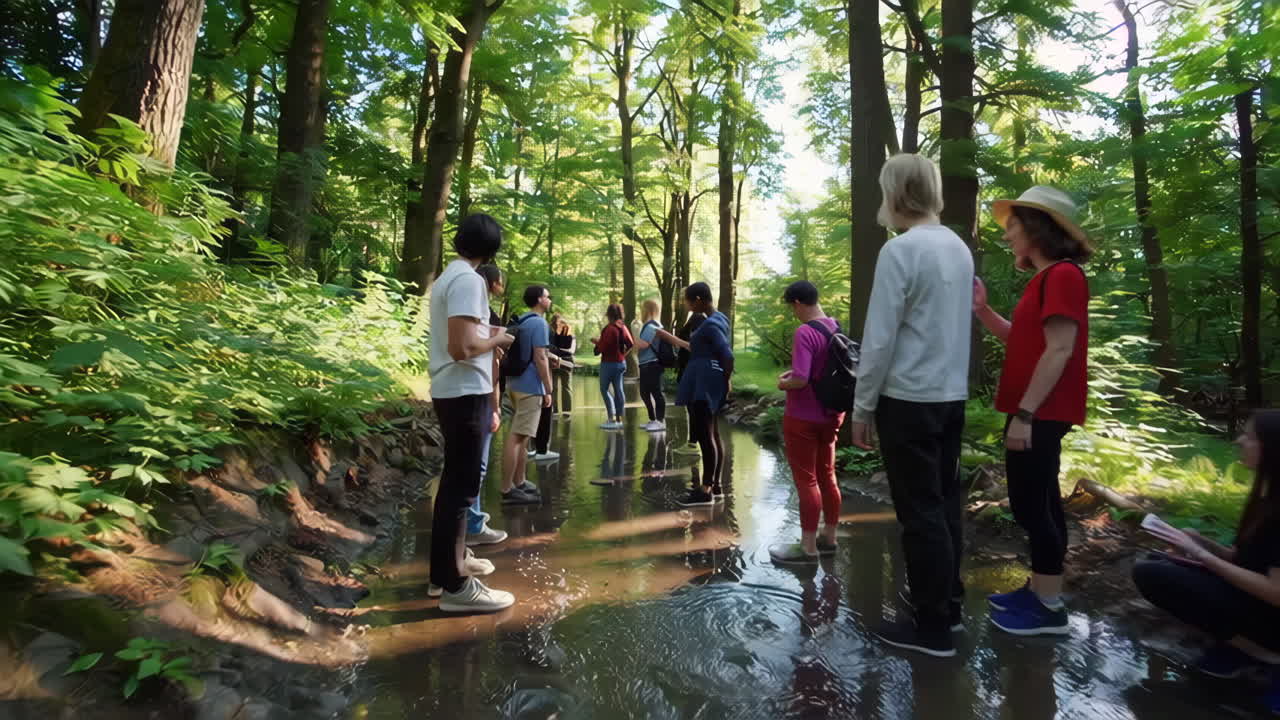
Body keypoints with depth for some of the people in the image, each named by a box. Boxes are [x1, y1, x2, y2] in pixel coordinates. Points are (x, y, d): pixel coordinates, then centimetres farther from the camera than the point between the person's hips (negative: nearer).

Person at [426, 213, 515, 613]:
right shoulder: (468, 280, -17)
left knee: (454, 480, 18)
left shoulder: (448, 275, 15)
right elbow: (461, 346, -25)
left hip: (451, 392, 10)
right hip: (465, 394, -10)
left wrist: (487, 343, 16)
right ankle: (455, 585, 4)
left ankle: (449, 563, 31)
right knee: (462, 485, -4)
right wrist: (496, 339, -9)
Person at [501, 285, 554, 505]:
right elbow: (539, 358, -18)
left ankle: (519, 483, 24)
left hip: (516, 383, 10)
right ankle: (507, 491, -7)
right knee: (516, 437, -9)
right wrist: (548, 390, -14)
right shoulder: (539, 323, -12)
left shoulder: (521, 322, 15)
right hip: (529, 387, -10)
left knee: (521, 437, 16)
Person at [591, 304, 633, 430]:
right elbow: (631, 344, 11)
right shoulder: (624, 327, 7)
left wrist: (597, 342, 0)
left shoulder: (609, 328, -18)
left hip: (609, 363, -8)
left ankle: (612, 418, -5)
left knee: (605, 389, 1)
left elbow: (603, 347, -19)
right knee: (618, 390, 10)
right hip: (621, 362, 8)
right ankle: (619, 419, 14)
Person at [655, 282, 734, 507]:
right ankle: (715, 486, 20)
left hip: (704, 385, -10)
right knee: (712, 435, 13)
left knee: (704, 436, -5)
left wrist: (727, 380, -9)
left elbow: (728, 355, -24)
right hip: (707, 385, 10)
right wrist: (670, 338, 29)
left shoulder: (710, 324, -16)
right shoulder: (717, 319, 15)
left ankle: (705, 491, 0)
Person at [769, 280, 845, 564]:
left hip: (803, 418, -8)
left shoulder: (805, 332, -21)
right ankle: (829, 538, 29)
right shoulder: (836, 328, 4)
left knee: (806, 481, 2)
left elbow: (800, 380, -28)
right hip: (830, 415, 8)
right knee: (827, 477, 16)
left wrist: (783, 384, -7)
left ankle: (808, 547, 11)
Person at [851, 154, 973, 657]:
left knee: (920, 512, 1)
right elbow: (953, 325, 13)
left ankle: (932, 626, 13)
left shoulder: (900, 250, -14)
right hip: (952, 395, 8)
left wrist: (861, 408, -7)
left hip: (908, 399, -8)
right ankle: (948, 605, 30)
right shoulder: (959, 248, 9)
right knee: (945, 503, 16)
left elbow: (879, 339, -15)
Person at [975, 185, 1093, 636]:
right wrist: (982, 310, 7)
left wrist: (1024, 414, -23)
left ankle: (1049, 608, 8)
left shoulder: (1063, 275, -14)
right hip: (1034, 412, 10)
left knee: (1029, 505, -4)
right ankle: (1040, 591, 27)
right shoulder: (1046, 278, 15)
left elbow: (1059, 350, -21)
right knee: (1038, 502, 15)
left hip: (1040, 413, -10)